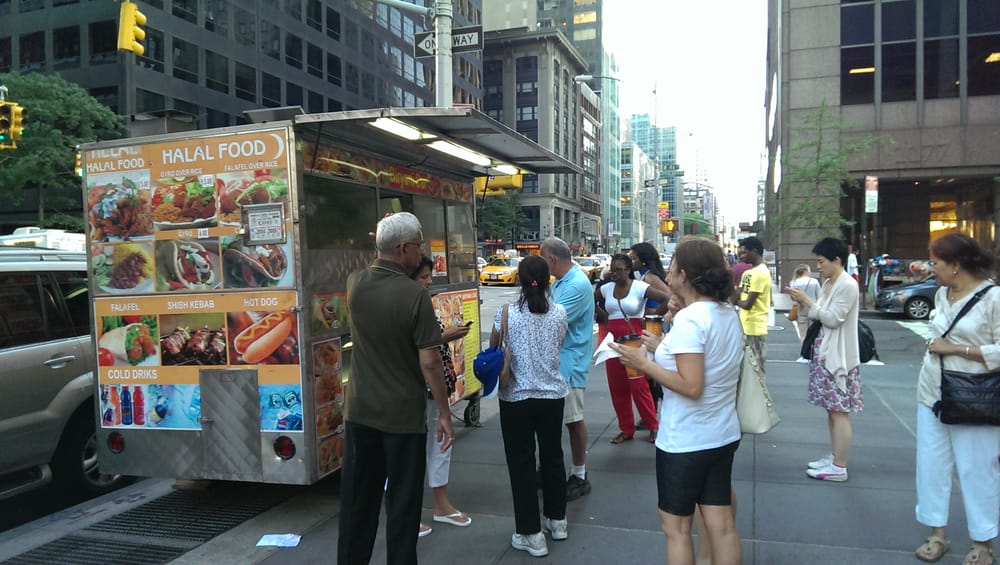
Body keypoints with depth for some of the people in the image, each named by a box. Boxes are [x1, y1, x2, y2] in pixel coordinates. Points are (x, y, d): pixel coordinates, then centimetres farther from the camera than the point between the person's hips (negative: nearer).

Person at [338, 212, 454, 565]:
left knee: (357, 498, 17)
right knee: (402, 502, 8)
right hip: (403, 415, -5)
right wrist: (444, 413, -8)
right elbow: (429, 362, -17)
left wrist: (382, 239, 24)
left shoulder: (355, 284, -2)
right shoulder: (415, 295, -18)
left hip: (359, 411, 5)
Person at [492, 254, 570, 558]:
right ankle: (557, 521, 33)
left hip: (516, 397, -3)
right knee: (552, 456, 18)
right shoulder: (559, 313, -5)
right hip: (553, 395, 3)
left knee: (521, 463, 6)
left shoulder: (506, 312, -11)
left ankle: (531, 534, 12)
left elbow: (494, 346, 4)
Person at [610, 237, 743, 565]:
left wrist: (644, 364, -18)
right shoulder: (728, 314, 5)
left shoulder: (689, 319, -22)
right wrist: (664, 348, 13)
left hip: (685, 442, -8)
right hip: (722, 436, 8)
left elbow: (691, 386, -26)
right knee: (722, 526, 15)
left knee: (676, 527, 9)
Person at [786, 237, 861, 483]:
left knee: (839, 411, -4)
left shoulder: (848, 285, -15)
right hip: (825, 353, 9)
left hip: (838, 356, -9)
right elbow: (818, 316, 15)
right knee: (831, 409, 14)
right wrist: (801, 303, 0)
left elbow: (833, 319, -20)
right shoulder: (828, 284, 13)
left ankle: (839, 467, 0)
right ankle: (833, 457, 24)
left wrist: (807, 300, -16)